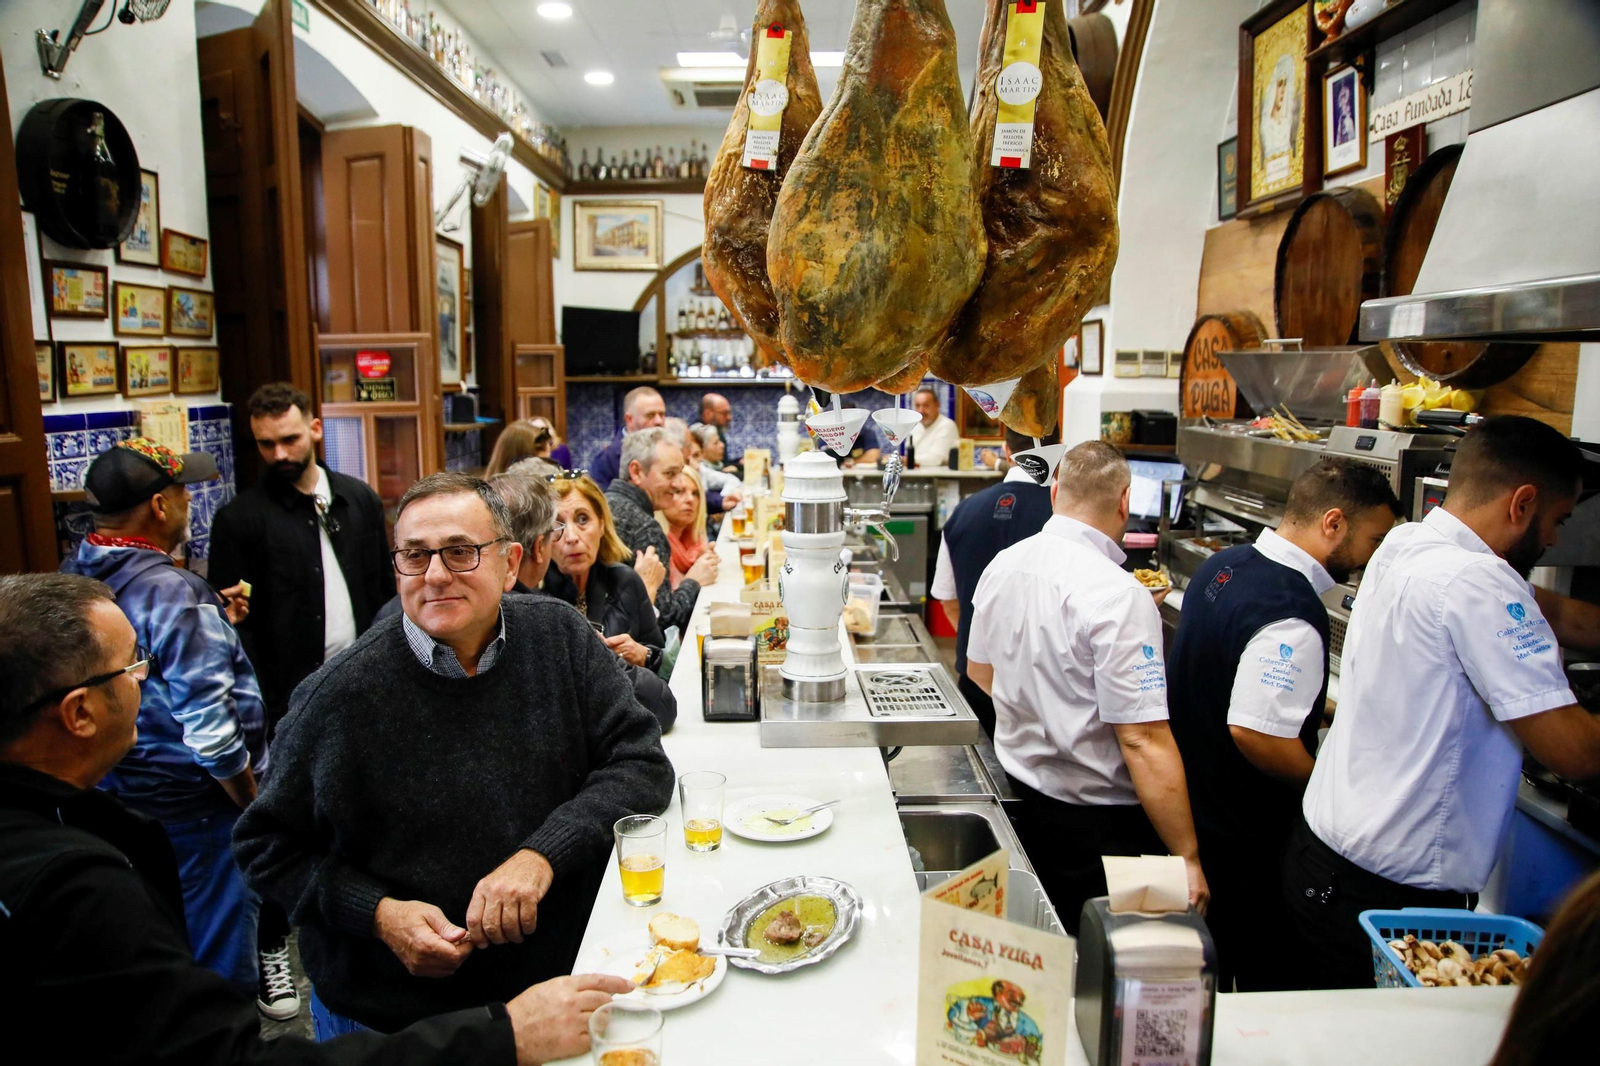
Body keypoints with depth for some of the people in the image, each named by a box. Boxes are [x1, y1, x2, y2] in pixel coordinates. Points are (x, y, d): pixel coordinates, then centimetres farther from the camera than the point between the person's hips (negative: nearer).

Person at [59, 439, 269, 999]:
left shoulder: (71, 579, 0)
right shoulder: (173, 592, -25)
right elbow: (210, 732, -26)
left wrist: (211, 621, 8)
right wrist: (253, 806, -11)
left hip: (112, 799, 8)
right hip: (191, 807, -8)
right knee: (218, 959, 11)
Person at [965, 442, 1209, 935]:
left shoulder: (1002, 565, -1)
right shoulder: (1119, 596, -24)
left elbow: (979, 669, 15)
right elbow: (1144, 741, -25)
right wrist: (1187, 858, -17)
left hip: (1021, 787, 7)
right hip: (1098, 821, -7)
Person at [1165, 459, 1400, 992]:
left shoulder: (1225, 564, 3)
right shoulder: (1292, 616, -27)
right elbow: (1255, 733, -31)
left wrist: (1311, 704, 17)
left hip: (1188, 809, 9)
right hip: (1240, 838, -9)